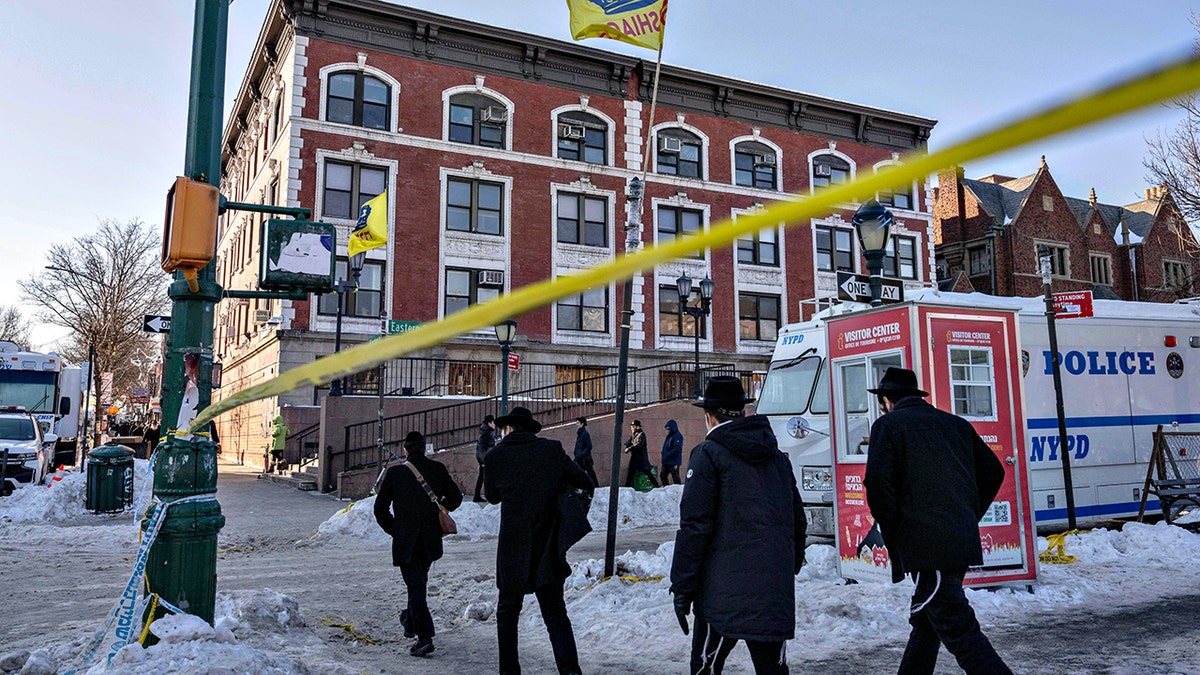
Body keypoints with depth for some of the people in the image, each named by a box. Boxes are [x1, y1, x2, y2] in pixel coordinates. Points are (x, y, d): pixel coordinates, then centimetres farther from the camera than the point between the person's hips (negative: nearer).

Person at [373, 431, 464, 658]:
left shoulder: (394, 472, -4)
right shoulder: (438, 469, 0)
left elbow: (380, 508, 0)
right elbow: (455, 497, 6)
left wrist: (393, 529, 13)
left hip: (405, 541, -3)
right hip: (431, 540, 3)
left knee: (415, 586, -2)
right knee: (420, 581, 23)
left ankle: (425, 637, -11)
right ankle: (411, 621, 39)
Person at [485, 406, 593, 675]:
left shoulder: (497, 455, -3)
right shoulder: (553, 450, 1)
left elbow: (492, 495, 12)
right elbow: (586, 484, 2)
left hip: (513, 549, -1)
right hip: (548, 548, 1)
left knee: (507, 610, 16)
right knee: (555, 613, 5)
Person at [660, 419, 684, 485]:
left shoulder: (677, 436, -13)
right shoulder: (669, 436, 15)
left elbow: (677, 449, -23)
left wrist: (668, 454, -25)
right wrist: (663, 453, 10)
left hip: (673, 462, -9)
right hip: (666, 462, 9)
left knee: (676, 478, -2)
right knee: (663, 476, 13)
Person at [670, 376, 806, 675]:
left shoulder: (709, 454, -7)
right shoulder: (777, 456, 13)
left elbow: (695, 527, -12)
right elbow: (798, 519, 18)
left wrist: (682, 588, -9)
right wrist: (792, 566, 27)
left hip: (725, 594, -6)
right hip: (776, 592, 6)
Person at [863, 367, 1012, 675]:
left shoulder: (888, 425, -2)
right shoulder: (956, 424, 17)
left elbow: (878, 484, -14)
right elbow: (993, 472, 18)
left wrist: (894, 536, -4)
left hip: (926, 545, -8)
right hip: (963, 542, 8)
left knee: (959, 629, -6)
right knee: (925, 622, 21)